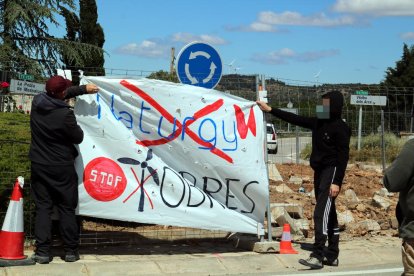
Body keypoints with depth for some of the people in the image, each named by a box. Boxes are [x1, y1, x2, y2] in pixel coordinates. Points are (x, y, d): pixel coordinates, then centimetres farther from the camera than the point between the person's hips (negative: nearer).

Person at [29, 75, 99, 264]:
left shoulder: (37, 102, -5)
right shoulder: (65, 114, -23)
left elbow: (59, 95, 15)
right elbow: (78, 138, -9)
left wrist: (83, 89, 19)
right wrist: (73, 125, 10)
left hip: (39, 165, 5)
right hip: (62, 168, -5)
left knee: (43, 208, 7)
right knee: (67, 209, 7)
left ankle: (42, 251, 3)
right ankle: (71, 251, 12)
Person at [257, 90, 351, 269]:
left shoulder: (340, 128, -11)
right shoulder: (318, 122, 11)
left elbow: (343, 156, -15)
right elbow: (294, 119, 16)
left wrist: (337, 182, -21)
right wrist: (270, 110, 16)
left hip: (331, 172, -8)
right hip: (319, 172, 8)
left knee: (321, 213, -16)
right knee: (328, 214, 11)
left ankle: (318, 256, -18)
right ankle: (332, 255, 16)